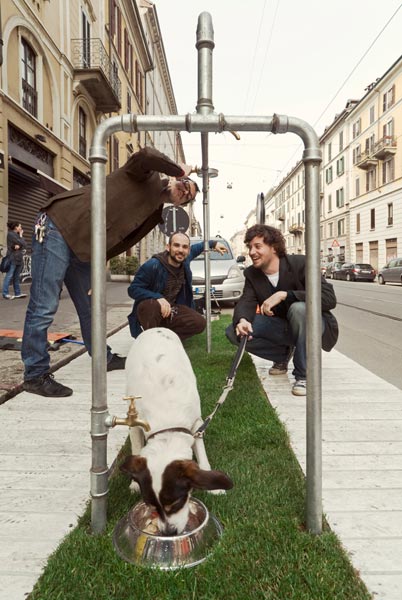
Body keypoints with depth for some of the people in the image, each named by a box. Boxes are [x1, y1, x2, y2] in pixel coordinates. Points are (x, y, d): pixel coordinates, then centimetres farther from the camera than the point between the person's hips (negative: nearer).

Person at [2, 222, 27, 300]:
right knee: (9, 276, -8)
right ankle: (6, 294, -7)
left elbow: (25, 245, 6)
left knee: (16, 277, 8)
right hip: (12, 258, -8)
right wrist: (21, 235, 1)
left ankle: (17, 293, 9)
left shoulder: (17, 235, 18)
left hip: (19, 258, 8)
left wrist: (19, 246, -14)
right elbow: (21, 243, -14)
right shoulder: (10, 234, -7)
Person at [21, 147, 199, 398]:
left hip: (84, 250, 9)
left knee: (90, 307, 17)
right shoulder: (146, 176, -2)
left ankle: (103, 358, 32)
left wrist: (96, 269, 2)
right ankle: (36, 375, 2)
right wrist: (179, 170, -12)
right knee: (44, 308, -8)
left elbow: (120, 243, 13)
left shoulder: (154, 214, 17)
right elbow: (146, 155, -27)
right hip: (58, 228, -9)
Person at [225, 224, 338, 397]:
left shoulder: (300, 263, -19)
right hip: (282, 327, 5)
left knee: (298, 308, -38)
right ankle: (283, 355, 9)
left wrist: (284, 295, -38)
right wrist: (242, 320, -38)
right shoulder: (251, 274, -1)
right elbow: (246, 301, -13)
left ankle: (304, 375, -21)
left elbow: (329, 298, -30)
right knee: (234, 331, -14)